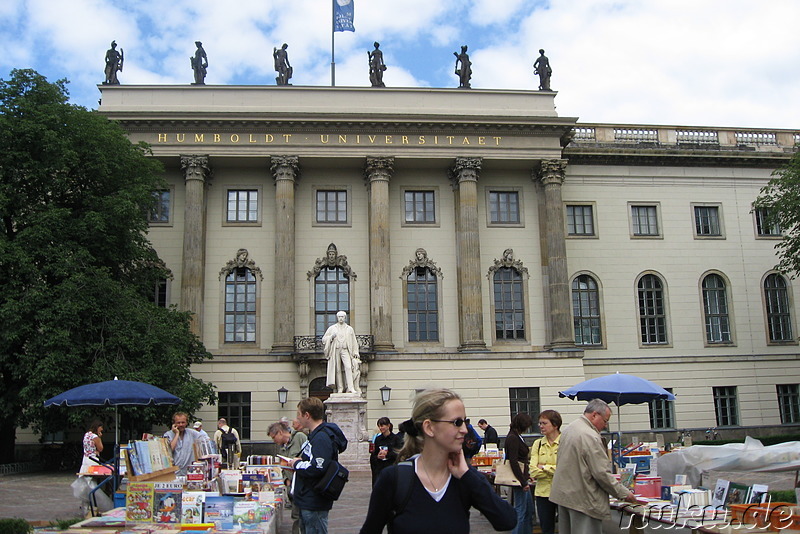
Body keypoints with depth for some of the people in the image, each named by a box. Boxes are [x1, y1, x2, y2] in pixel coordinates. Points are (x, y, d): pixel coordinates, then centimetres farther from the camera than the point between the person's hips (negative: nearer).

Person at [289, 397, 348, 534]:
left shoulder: (321, 438, -21)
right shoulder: (316, 435, 13)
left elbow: (317, 469, -30)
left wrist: (297, 464, -14)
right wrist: (298, 464, 5)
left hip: (314, 503, -10)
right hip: (307, 501, 10)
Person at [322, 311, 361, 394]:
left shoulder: (350, 329, 15)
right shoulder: (332, 328, 12)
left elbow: (354, 342, 17)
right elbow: (324, 339, 11)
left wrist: (355, 352, 8)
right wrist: (331, 337, -7)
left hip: (345, 350, 0)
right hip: (335, 350, 0)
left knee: (348, 367, -18)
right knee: (337, 369, -4)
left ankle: (351, 388, -24)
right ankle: (340, 388, -1)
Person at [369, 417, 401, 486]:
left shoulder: (395, 438, -2)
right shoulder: (377, 439, 9)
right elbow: (373, 455, 13)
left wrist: (387, 454, -16)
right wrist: (377, 456, -8)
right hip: (379, 469, 3)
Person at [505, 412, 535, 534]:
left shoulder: (517, 437, 13)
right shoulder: (513, 438, -18)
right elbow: (513, 462, -22)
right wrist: (523, 482, -20)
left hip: (522, 478, 10)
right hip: (518, 478, -10)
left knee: (529, 509, 18)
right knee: (520, 510, -3)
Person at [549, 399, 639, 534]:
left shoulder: (568, 429, 10)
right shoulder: (591, 437, -20)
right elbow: (602, 473, -21)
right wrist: (623, 493, -10)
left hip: (562, 494, 10)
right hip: (582, 500, -10)